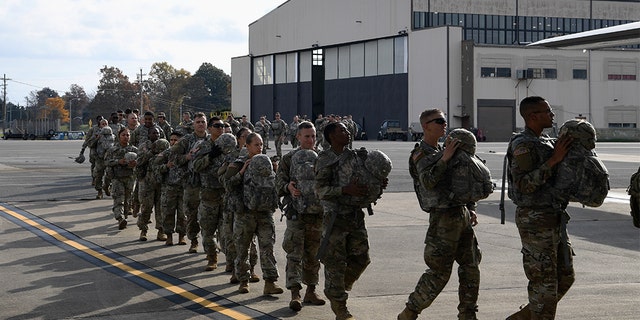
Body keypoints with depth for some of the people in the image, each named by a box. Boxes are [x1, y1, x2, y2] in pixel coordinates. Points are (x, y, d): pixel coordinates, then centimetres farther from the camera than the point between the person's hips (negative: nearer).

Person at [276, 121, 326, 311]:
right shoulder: (289, 158, 3)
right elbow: (279, 182, 0)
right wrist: (288, 187, -21)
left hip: (317, 212, 2)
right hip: (296, 213, -2)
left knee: (313, 254, 12)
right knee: (294, 253, -8)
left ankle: (310, 291, 23)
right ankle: (295, 294, -9)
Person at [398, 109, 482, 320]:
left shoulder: (442, 151, 18)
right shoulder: (421, 154, -7)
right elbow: (427, 182, -25)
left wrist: (471, 208, 16)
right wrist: (444, 159, -26)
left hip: (462, 215, 8)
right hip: (444, 217, -8)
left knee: (471, 267, 9)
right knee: (439, 272, -8)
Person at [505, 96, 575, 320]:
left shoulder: (547, 143, 15)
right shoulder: (523, 146, -14)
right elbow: (524, 185, -24)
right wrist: (554, 160, -24)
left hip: (554, 218, 10)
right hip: (535, 220, -10)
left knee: (565, 278, 13)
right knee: (543, 282, -4)